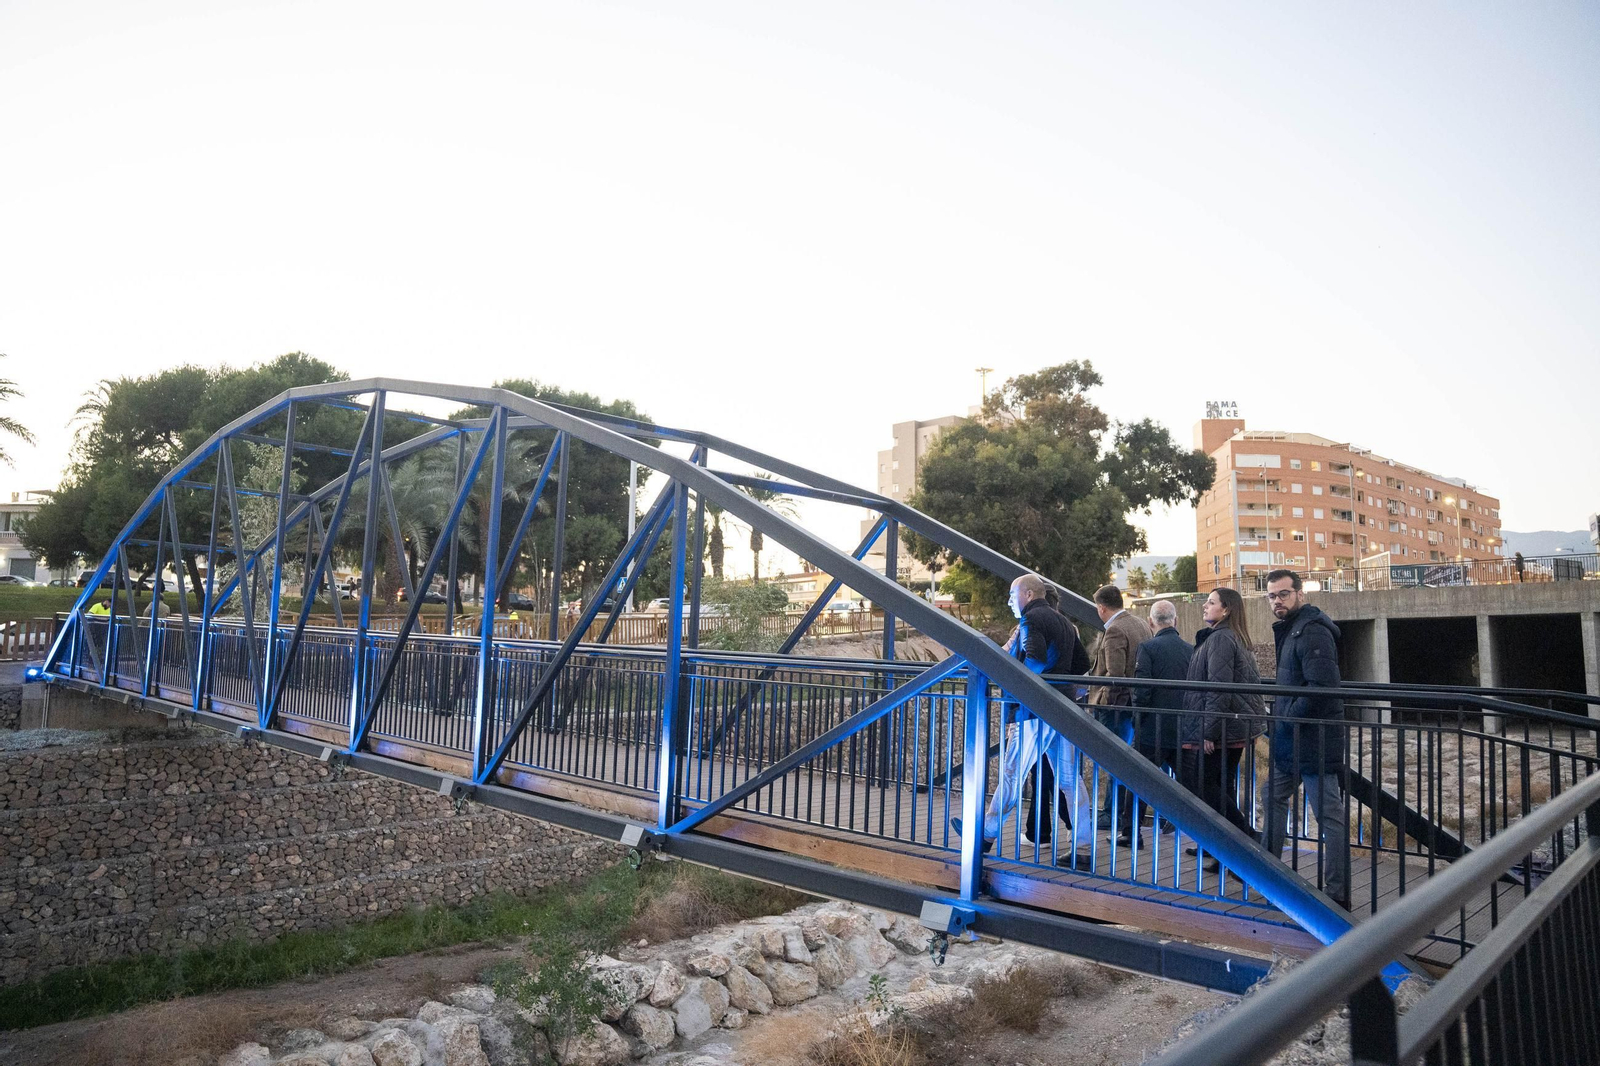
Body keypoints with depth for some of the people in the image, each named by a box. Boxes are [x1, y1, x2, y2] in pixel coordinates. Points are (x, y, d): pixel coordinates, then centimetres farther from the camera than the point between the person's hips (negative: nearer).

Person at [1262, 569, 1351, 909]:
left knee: (1330, 816, -3)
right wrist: (1279, 715, 13)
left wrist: (1289, 717, -18)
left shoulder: (1312, 631, -17)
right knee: (1274, 796, 21)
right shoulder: (1289, 629, 15)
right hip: (1292, 739, 11)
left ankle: (1337, 894, 3)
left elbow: (1322, 687, -27)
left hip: (1315, 739, -11)